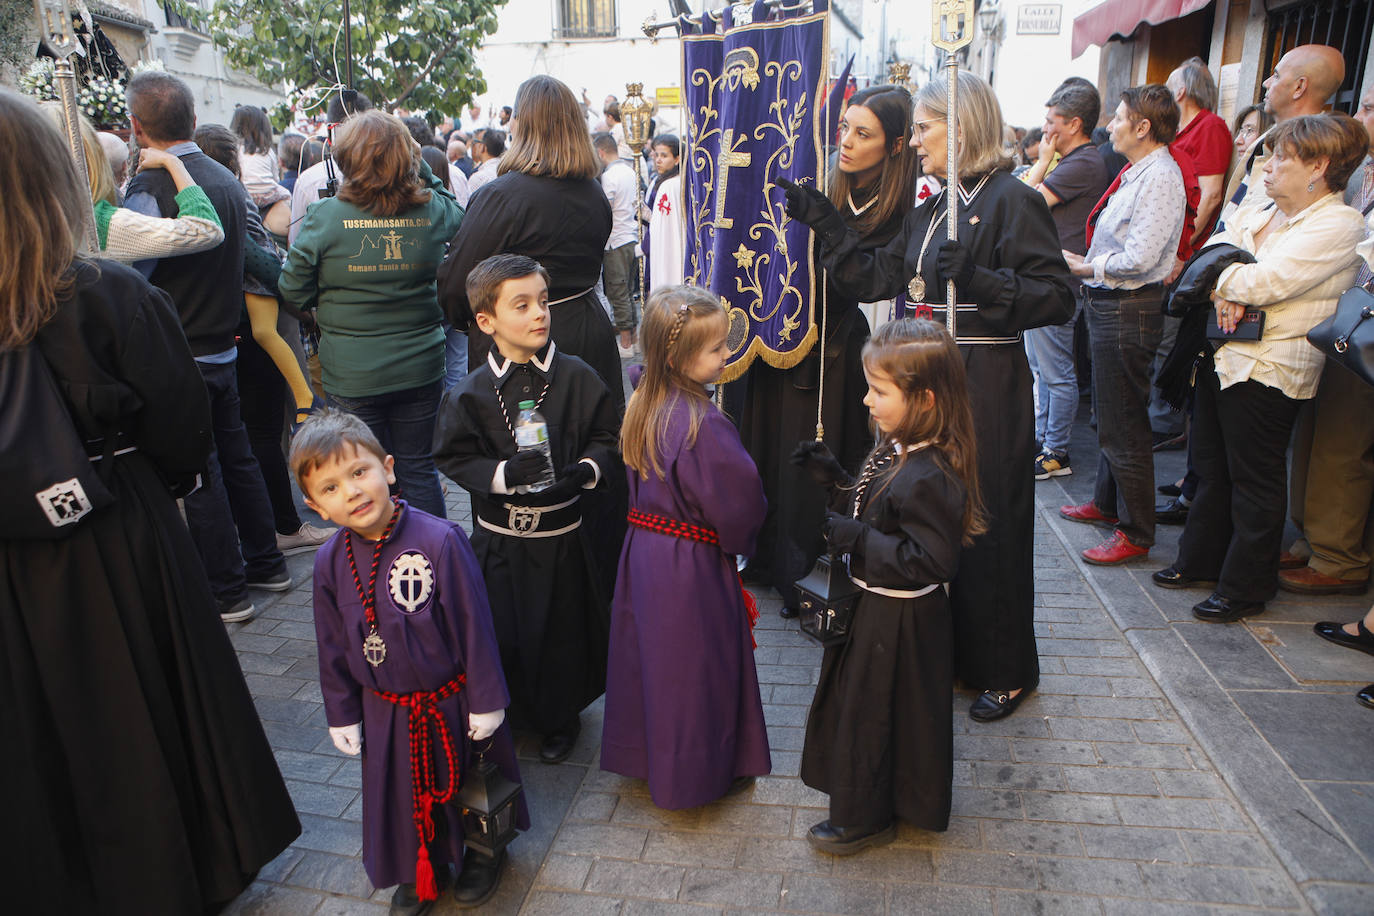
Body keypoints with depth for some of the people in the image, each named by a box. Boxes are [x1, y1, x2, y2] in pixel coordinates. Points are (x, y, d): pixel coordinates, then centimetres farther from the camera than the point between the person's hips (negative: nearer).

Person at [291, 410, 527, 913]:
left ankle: (483, 850, 51)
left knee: (469, 778, 21)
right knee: (401, 794, 23)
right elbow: (333, 648, 2)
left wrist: (486, 701, -13)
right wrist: (343, 717, 8)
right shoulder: (330, 563, -11)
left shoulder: (439, 540, -27)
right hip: (387, 714, 4)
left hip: (452, 702, -3)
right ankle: (419, 869, 53)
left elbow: (473, 625, -19)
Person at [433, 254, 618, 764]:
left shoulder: (577, 378, -6)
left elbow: (607, 437, 1)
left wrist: (584, 470, -17)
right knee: (500, 634, 9)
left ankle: (559, 718, 35)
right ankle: (507, 716, 36)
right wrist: (505, 473, -20)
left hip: (560, 537, 0)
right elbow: (454, 457, -4)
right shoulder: (471, 393, -6)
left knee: (561, 631, 10)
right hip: (498, 540, 0)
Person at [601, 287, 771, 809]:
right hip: (692, 567, -8)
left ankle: (643, 755, 41)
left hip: (643, 548, 8)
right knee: (697, 665, 11)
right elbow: (740, 501, -20)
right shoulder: (703, 424, -27)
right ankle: (699, 773, 30)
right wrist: (740, 539, -1)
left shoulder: (643, 406, -2)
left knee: (650, 655, 22)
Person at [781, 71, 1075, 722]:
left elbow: (1058, 298, -16)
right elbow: (875, 279, 10)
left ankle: (1004, 670, 21)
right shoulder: (932, 210, 15)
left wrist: (978, 281, -28)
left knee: (986, 524, 2)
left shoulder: (1011, 200, -10)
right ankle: (946, 652, 30)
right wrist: (826, 223, 7)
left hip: (986, 383, -8)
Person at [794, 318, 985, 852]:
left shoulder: (931, 477, -30)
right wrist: (837, 480, 2)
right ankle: (867, 803, 48)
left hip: (899, 621, -10)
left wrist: (858, 540, -29)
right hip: (876, 606, 10)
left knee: (872, 712, 8)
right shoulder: (898, 451, 0)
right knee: (862, 704, 25)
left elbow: (933, 562, -31)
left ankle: (864, 818, 30)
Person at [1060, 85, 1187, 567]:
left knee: (1124, 425, -2)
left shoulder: (1159, 178, -18)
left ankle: (1135, 533, 11)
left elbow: (1139, 258, -25)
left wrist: (1088, 267, -12)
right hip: (1108, 305, 11)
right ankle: (1107, 503, 40)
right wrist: (1089, 264, 2)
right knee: (1108, 414, 22)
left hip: (1128, 310, -11)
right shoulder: (1135, 173, 11)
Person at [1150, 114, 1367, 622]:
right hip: (1222, 356, 8)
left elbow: (1262, 282, -20)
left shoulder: (1338, 225, -11)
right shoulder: (1256, 214, 13)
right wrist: (1227, 293, -15)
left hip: (1267, 369, -8)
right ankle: (1200, 561, 31)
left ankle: (1245, 588, 14)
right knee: (1212, 468, 16)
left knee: (1254, 481, 1)